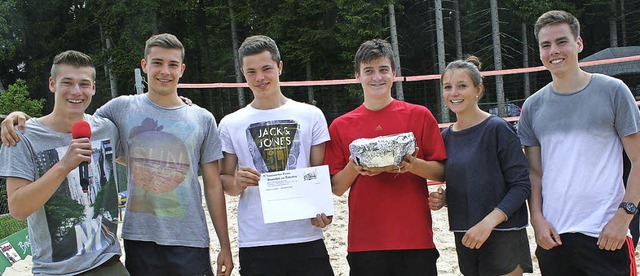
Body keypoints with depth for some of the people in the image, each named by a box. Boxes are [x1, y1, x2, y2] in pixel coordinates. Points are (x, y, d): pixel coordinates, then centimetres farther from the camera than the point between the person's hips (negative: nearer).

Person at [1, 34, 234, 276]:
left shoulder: (203, 119, 3)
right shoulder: (121, 108, 2)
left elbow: (213, 186, 5)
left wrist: (225, 245, 3)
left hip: (191, 243, 0)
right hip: (139, 239, 0)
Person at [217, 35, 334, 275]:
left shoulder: (311, 115, 6)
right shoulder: (231, 124, 7)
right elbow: (224, 180, 10)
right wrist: (238, 182, -13)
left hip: (307, 238, 0)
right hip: (254, 243, 1)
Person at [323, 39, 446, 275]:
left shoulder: (419, 116, 3)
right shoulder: (341, 126, 5)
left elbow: (441, 172, 3)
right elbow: (336, 189, 6)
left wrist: (415, 165, -16)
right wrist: (354, 167, -12)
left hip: (415, 238, 0)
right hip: (364, 241, 1)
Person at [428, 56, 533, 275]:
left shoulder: (497, 129, -10)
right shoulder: (447, 136, 7)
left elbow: (522, 185, -13)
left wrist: (489, 221, -22)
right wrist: (443, 198, -2)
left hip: (502, 236, -5)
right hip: (464, 238, 6)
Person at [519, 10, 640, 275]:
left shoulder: (613, 91, -1)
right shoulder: (533, 106, 7)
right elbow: (534, 172, 10)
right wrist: (537, 219, -2)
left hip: (607, 234, -3)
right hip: (552, 234, 3)